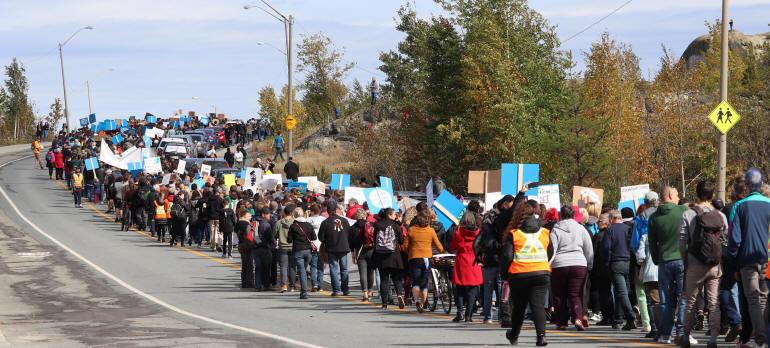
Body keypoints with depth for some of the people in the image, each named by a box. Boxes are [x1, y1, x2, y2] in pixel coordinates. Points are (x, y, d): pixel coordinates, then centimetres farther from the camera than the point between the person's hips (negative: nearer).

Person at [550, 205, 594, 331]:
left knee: (559, 295, 10)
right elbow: (589, 249, 10)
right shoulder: (581, 229, 7)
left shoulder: (555, 230, -1)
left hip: (559, 265, -2)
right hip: (579, 264, 2)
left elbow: (552, 250, -5)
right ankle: (578, 317, -19)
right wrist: (589, 265, 19)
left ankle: (561, 321, 12)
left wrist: (548, 265, 1)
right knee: (575, 294, 2)